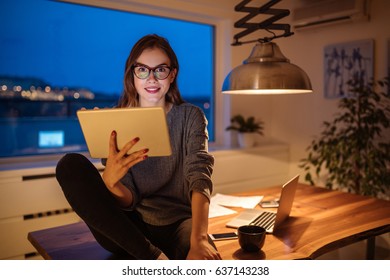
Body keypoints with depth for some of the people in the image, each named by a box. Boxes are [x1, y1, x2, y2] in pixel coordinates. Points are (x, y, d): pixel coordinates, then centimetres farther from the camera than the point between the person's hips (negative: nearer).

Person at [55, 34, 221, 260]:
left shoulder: (190, 116, 1)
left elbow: (200, 176, -16)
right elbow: (129, 201, -3)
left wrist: (198, 240, -35)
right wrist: (110, 182, -29)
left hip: (177, 224, -4)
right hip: (128, 227, 4)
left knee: (206, 258, -39)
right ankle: (154, 257, -22)